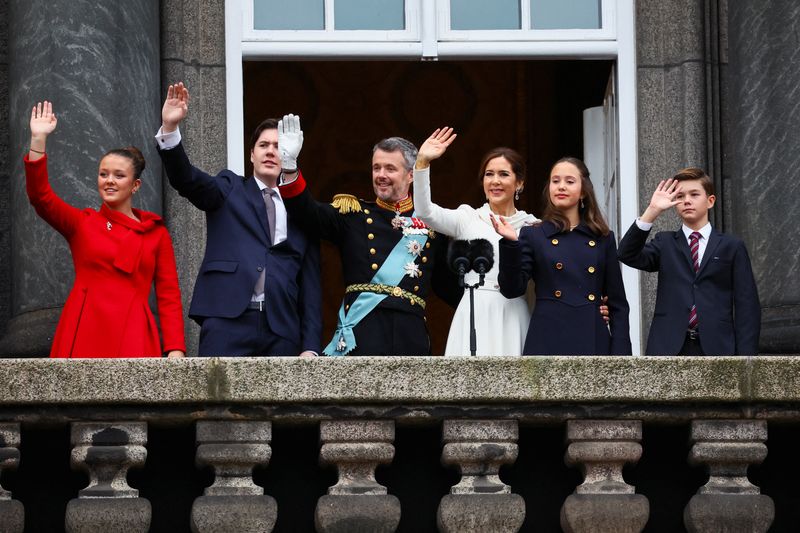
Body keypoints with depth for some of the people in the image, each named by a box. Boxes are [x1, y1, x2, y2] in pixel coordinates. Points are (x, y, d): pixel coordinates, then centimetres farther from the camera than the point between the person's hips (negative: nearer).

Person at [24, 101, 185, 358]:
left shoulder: (156, 233, 12)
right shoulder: (81, 223, 13)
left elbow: (169, 295, 8)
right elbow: (40, 196, -2)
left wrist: (175, 349, -4)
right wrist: (38, 139, -10)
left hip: (133, 338, 0)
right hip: (84, 334, 0)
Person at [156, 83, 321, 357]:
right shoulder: (230, 190, 15)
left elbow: (311, 284, 15)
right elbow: (186, 180, -3)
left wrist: (310, 346, 6)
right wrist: (169, 128, -20)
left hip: (281, 330, 2)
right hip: (227, 322, -2)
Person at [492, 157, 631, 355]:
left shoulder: (603, 239, 13)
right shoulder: (532, 235, 10)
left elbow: (618, 304, 11)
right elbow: (512, 289, 0)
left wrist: (620, 354, 1)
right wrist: (510, 244, -13)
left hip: (594, 344, 1)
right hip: (548, 344, -1)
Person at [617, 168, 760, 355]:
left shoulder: (731, 247, 8)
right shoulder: (665, 243, 13)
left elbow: (746, 306, 4)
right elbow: (628, 255, -6)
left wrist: (745, 358, -5)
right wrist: (652, 211, -15)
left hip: (716, 349, -1)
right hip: (670, 350, 1)